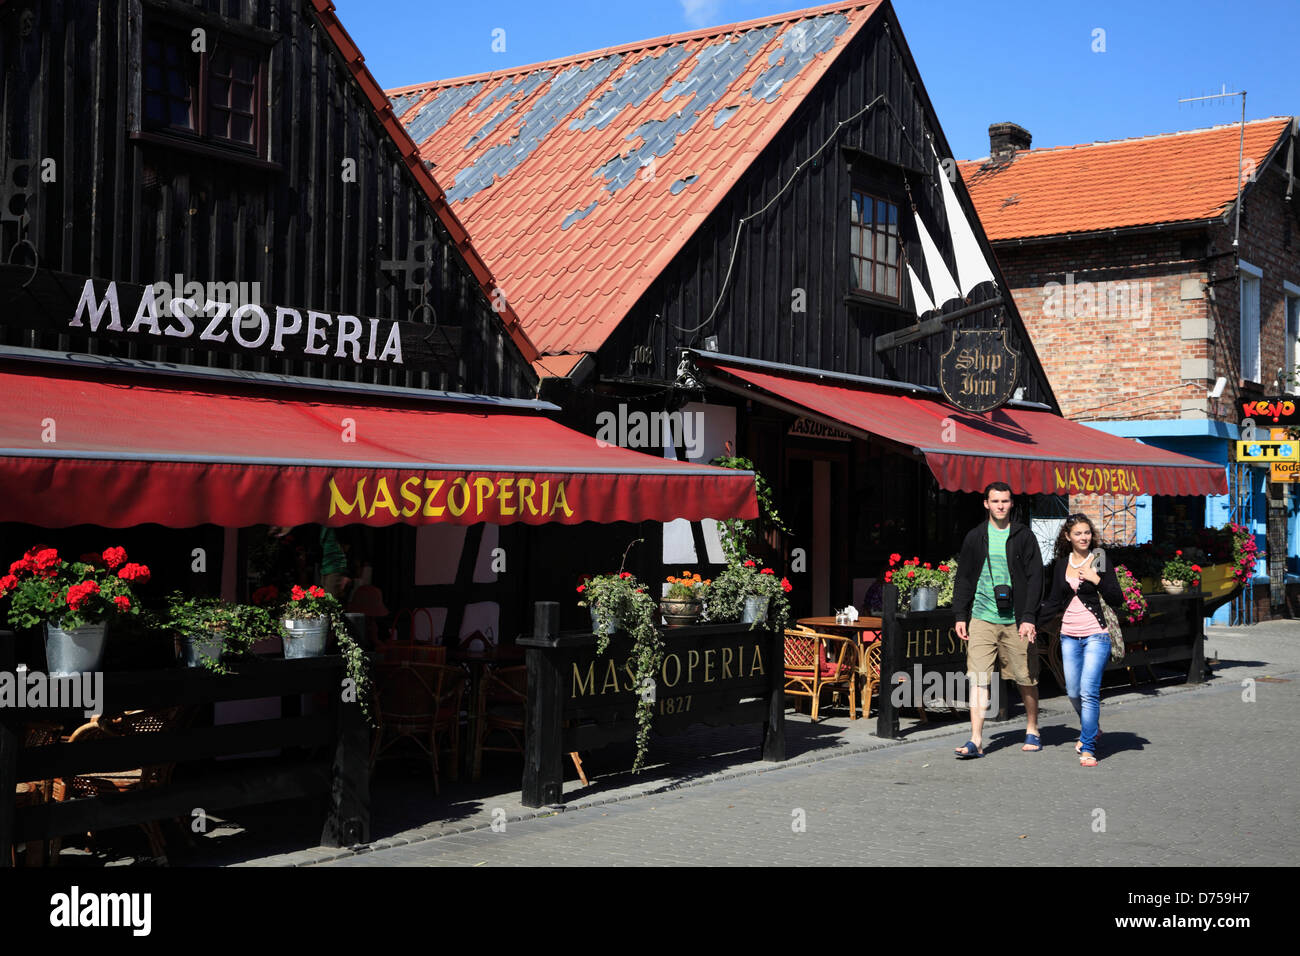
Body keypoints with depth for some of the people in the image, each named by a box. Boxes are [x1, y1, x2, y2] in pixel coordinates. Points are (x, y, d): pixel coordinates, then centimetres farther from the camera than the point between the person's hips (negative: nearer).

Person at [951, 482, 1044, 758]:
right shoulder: (975, 537, 8)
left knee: (1026, 679, 8)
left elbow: (1035, 578, 0)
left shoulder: (1024, 537, 3)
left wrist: (1029, 617, -8)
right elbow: (963, 578, 12)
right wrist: (960, 615, 5)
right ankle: (976, 740, -7)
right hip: (981, 619, 1)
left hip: (1016, 621, -1)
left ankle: (1032, 732, 27)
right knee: (978, 679, -7)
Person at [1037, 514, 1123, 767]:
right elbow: (1054, 602, 14)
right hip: (1069, 635, 4)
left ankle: (1088, 748, -4)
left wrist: (1096, 579, -16)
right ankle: (1090, 729, 37)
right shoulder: (1061, 565, 9)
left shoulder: (1099, 561, -2)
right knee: (1073, 692, 9)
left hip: (1095, 635, -4)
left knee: (1088, 691, -12)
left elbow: (1117, 600, -5)